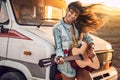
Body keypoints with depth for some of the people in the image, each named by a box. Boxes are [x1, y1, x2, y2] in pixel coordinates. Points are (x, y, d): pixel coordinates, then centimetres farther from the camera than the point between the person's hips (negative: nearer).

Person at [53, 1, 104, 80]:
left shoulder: (78, 26, 9)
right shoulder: (58, 28, -7)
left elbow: (88, 38, 17)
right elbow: (59, 47, -10)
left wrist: (91, 49, -2)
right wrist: (60, 57, -30)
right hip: (67, 64, -4)